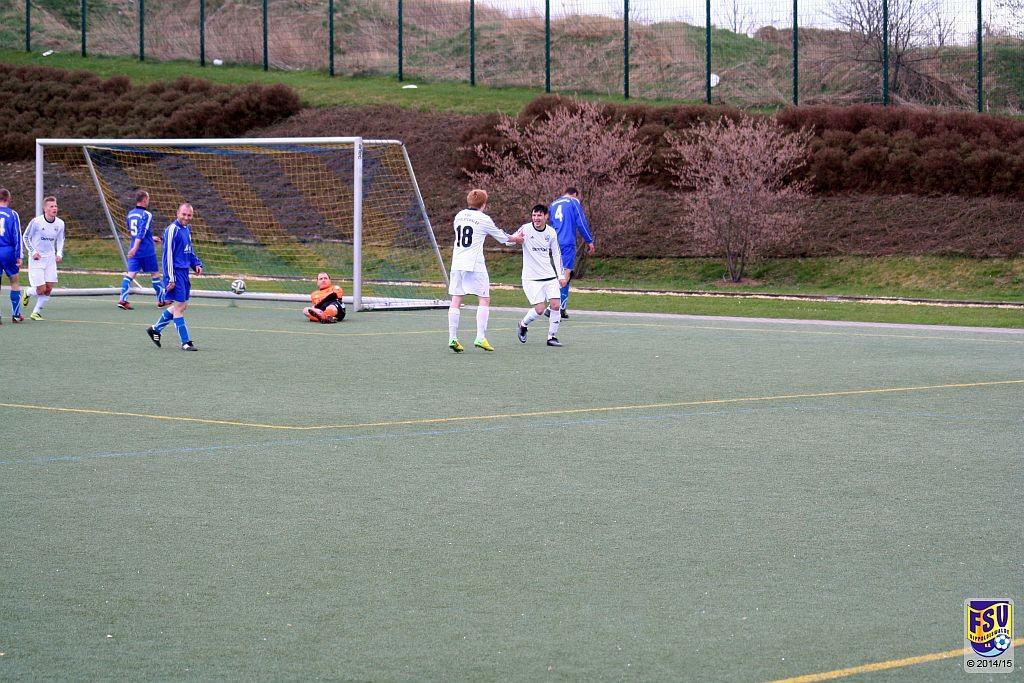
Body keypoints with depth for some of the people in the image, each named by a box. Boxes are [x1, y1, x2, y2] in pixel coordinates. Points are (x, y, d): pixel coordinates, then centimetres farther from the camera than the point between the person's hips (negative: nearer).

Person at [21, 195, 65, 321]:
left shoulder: (60, 223, -2)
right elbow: (26, 237, -3)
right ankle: (28, 292, 25)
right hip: (36, 259, -4)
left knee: (48, 289, -1)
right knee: (41, 289, -9)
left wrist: (59, 254, -2)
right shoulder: (36, 221, -15)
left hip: (50, 258, 4)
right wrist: (33, 252, -12)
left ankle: (36, 312, 16)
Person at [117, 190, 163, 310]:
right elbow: (141, 233, -22)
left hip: (135, 252, 5)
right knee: (155, 274, 10)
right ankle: (161, 299, 20)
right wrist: (135, 248, -29)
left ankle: (123, 299, -16)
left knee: (130, 274, -1)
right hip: (147, 251, -5)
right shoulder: (146, 215, -12)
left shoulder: (130, 214, 11)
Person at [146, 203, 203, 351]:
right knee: (179, 306, -4)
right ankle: (185, 342, -1)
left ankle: (155, 329, 28)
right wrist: (171, 278, -19)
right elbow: (168, 254, -17)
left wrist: (196, 263, 11)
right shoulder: (172, 230, -14)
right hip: (176, 272, -9)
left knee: (183, 305, 15)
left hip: (184, 272, 9)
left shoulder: (186, 229, 13)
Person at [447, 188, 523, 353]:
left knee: (456, 300, 5)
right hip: (474, 264, -5)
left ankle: (452, 338, -1)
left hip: (457, 263, 5)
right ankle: (480, 338, -8)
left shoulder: (459, 215, 10)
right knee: (484, 299, 2)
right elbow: (501, 236, 8)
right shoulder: (484, 219, -4)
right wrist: (516, 239, 29)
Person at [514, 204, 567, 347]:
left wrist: (561, 275, 10)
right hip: (531, 278, -4)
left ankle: (552, 336, 7)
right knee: (539, 309, -10)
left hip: (549, 276, 4)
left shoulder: (551, 232, 4)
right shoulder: (526, 229, -9)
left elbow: (556, 254, 13)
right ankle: (523, 325, 20)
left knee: (556, 305, -8)